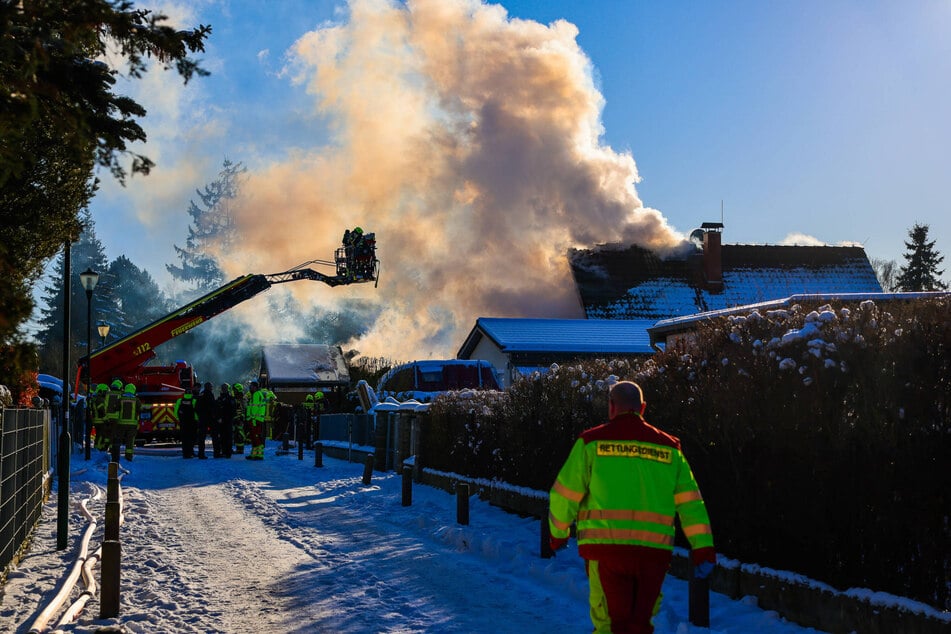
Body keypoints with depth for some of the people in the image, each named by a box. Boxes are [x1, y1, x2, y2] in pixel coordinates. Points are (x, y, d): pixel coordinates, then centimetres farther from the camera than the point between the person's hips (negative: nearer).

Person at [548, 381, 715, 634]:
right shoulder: (669, 448, 12)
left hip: (606, 547, -2)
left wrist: (558, 533, 19)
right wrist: (704, 549, 7)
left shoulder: (591, 442, 3)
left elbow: (565, 494, 4)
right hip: (655, 551, 3)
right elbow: (690, 502, 7)